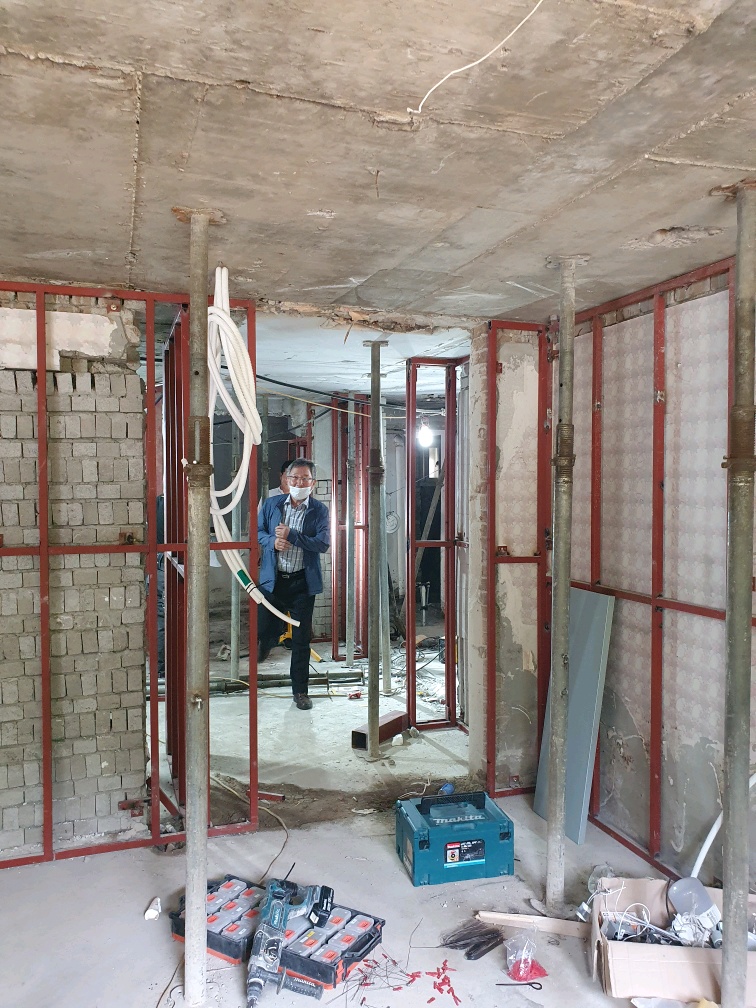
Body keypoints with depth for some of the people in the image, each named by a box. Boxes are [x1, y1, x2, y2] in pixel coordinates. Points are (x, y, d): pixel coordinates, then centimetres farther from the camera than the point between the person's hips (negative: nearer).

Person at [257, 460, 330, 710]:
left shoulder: (320, 511, -3)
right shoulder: (271, 504, 4)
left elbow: (323, 544, -13)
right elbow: (257, 531, 9)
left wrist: (291, 535, -21)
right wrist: (272, 541, -12)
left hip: (303, 582, -1)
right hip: (272, 578, 2)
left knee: (301, 639, 5)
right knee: (264, 630, 8)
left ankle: (300, 690, 19)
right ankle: (263, 650, 46)